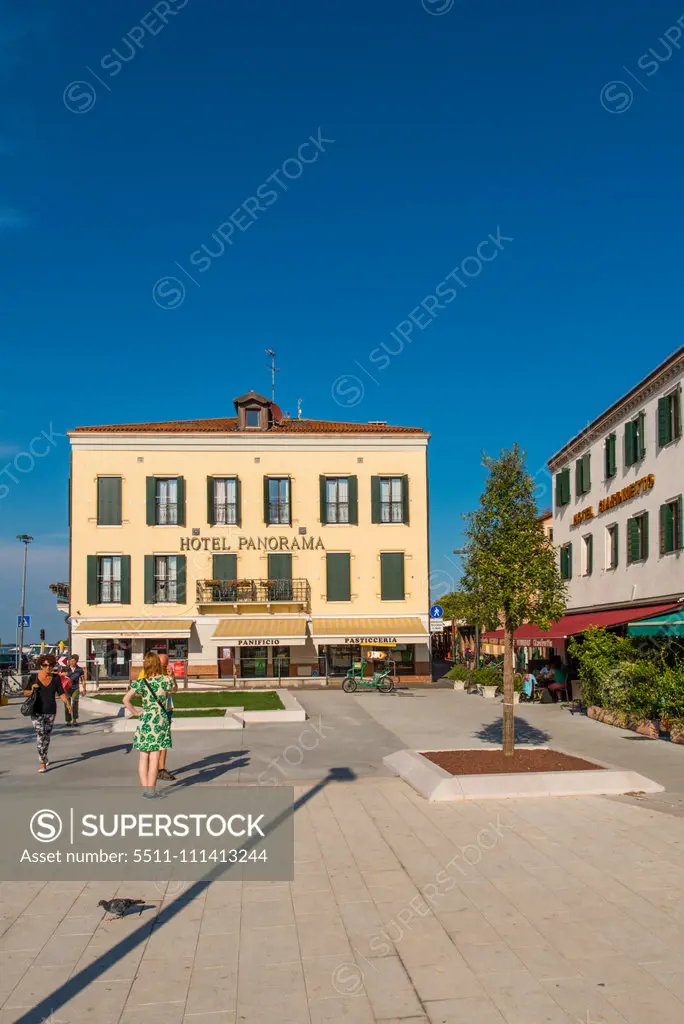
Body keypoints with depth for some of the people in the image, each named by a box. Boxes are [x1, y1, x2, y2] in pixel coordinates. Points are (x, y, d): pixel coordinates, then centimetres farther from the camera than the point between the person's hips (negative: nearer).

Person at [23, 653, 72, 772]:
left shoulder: (56, 678, -3)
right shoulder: (33, 677, -7)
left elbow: (61, 693, -2)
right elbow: (26, 692, 2)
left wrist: (67, 703, -17)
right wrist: (32, 690, -19)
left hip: (50, 712, 3)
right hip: (37, 712, -3)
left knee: (47, 736, 15)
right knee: (40, 734, -16)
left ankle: (44, 757, 40)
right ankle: (42, 762, -13)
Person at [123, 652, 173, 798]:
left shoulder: (141, 683, -6)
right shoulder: (166, 680, -4)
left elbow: (126, 699, -13)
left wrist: (135, 712, -3)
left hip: (145, 720, 0)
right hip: (161, 720, 0)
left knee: (143, 756, 10)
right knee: (154, 757, 4)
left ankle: (145, 789, 8)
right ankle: (151, 790, 4)